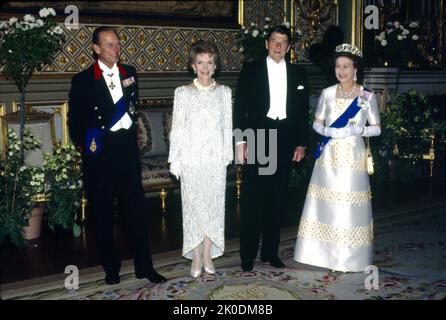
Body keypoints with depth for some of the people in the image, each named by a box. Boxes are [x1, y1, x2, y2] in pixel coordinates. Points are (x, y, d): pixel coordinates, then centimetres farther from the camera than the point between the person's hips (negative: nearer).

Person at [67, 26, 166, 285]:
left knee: (137, 209, 3)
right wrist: (87, 145, -5)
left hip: (127, 149, 3)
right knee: (103, 214, 7)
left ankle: (144, 267, 13)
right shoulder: (83, 80, -3)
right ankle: (111, 267, 22)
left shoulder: (129, 73, 9)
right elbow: (75, 122, 0)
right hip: (99, 154, -3)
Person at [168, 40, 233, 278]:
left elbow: (227, 126, 8)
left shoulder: (223, 92, 5)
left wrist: (227, 155, 4)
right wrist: (174, 159, -4)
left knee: (213, 204, 4)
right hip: (191, 156, -2)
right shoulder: (183, 92, 0)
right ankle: (197, 258, 8)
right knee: (193, 204, 0)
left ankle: (208, 255, 14)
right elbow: (177, 127, -1)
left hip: (215, 156, 2)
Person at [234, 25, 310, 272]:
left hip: (284, 142, 3)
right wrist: (240, 141, -7)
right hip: (257, 140, -3)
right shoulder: (250, 70, 4)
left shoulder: (298, 74, 12)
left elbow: (303, 112, 12)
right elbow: (240, 107, 0)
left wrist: (301, 144, 7)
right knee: (252, 199, -1)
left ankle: (271, 251, 19)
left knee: (277, 200, 8)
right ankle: (248, 254, 8)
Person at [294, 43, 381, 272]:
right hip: (329, 156, 2)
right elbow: (316, 123, 11)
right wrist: (329, 131, -10)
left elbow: (376, 129, 4)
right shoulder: (327, 93, 6)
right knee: (327, 203, 3)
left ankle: (349, 258, 11)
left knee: (349, 206, -2)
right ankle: (326, 253, 16)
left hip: (352, 157, -2)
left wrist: (358, 130, -15)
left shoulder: (367, 96, 1)